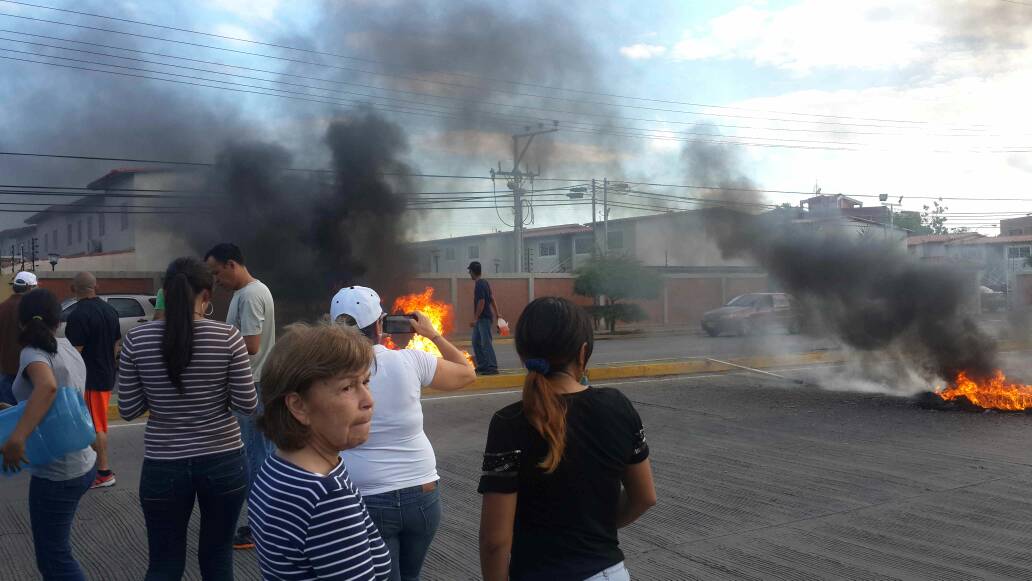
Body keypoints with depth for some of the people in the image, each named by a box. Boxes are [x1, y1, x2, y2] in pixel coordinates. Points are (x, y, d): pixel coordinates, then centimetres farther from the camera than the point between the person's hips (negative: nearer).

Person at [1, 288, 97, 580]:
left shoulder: (34, 352, -15)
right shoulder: (67, 348, 9)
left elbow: (47, 386, -37)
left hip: (56, 473, -8)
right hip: (82, 464, 8)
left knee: (54, 557, 3)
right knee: (52, 548, 23)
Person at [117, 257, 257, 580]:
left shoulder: (136, 340, -7)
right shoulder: (227, 336, -11)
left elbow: (128, 410, -1)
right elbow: (247, 404, -7)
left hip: (163, 466, 1)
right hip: (223, 461, -1)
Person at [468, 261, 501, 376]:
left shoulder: (479, 285, -16)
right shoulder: (484, 283, 13)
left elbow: (481, 302, -21)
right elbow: (492, 299, 16)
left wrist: (475, 319, -19)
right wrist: (497, 314, 19)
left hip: (484, 318, -10)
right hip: (481, 319, 10)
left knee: (486, 343, -9)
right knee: (476, 341, 14)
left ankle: (492, 367, -8)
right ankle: (482, 366, 18)